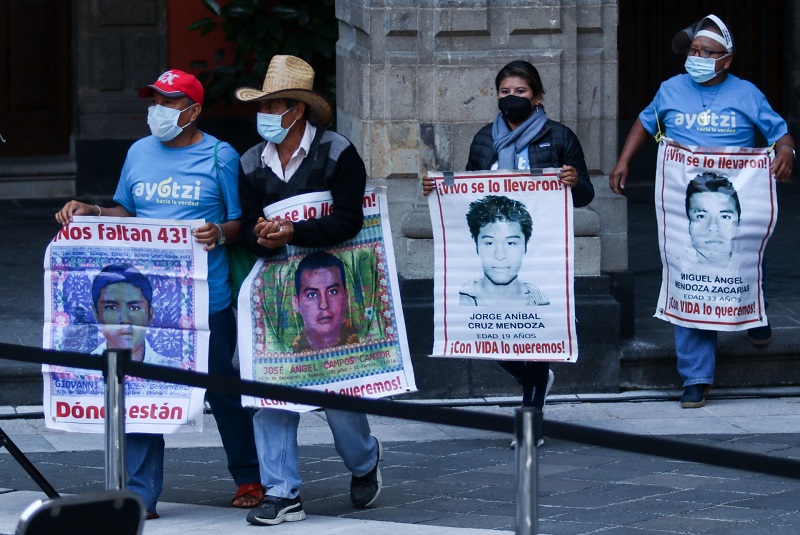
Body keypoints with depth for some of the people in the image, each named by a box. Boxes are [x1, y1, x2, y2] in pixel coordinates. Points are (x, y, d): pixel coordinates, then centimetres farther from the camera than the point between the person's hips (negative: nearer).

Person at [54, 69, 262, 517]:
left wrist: (220, 234, -21)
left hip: (207, 298, -3)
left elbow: (240, 223, 0)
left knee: (222, 390, 9)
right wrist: (91, 212, 3)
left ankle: (249, 478, 27)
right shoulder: (140, 153, 11)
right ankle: (141, 493, -3)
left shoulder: (220, 157, -1)